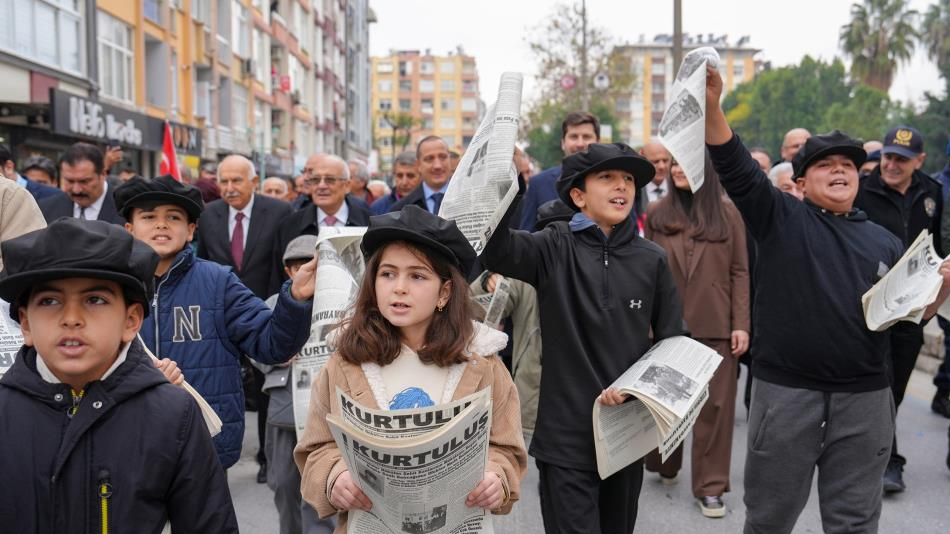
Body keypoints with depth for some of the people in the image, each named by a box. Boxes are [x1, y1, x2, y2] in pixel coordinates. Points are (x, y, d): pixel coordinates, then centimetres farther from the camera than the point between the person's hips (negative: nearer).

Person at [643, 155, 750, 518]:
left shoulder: (727, 213, 2)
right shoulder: (657, 214, 4)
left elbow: (740, 272, 1)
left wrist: (741, 324, -6)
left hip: (716, 326, -1)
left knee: (715, 405, 2)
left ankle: (710, 487, 13)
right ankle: (664, 467, 35)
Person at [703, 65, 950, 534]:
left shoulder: (884, 242, 11)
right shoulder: (780, 218, 1)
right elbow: (735, 166, -12)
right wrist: (711, 105, -26)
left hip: (864, 395, 3)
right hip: (787, 389, -3)